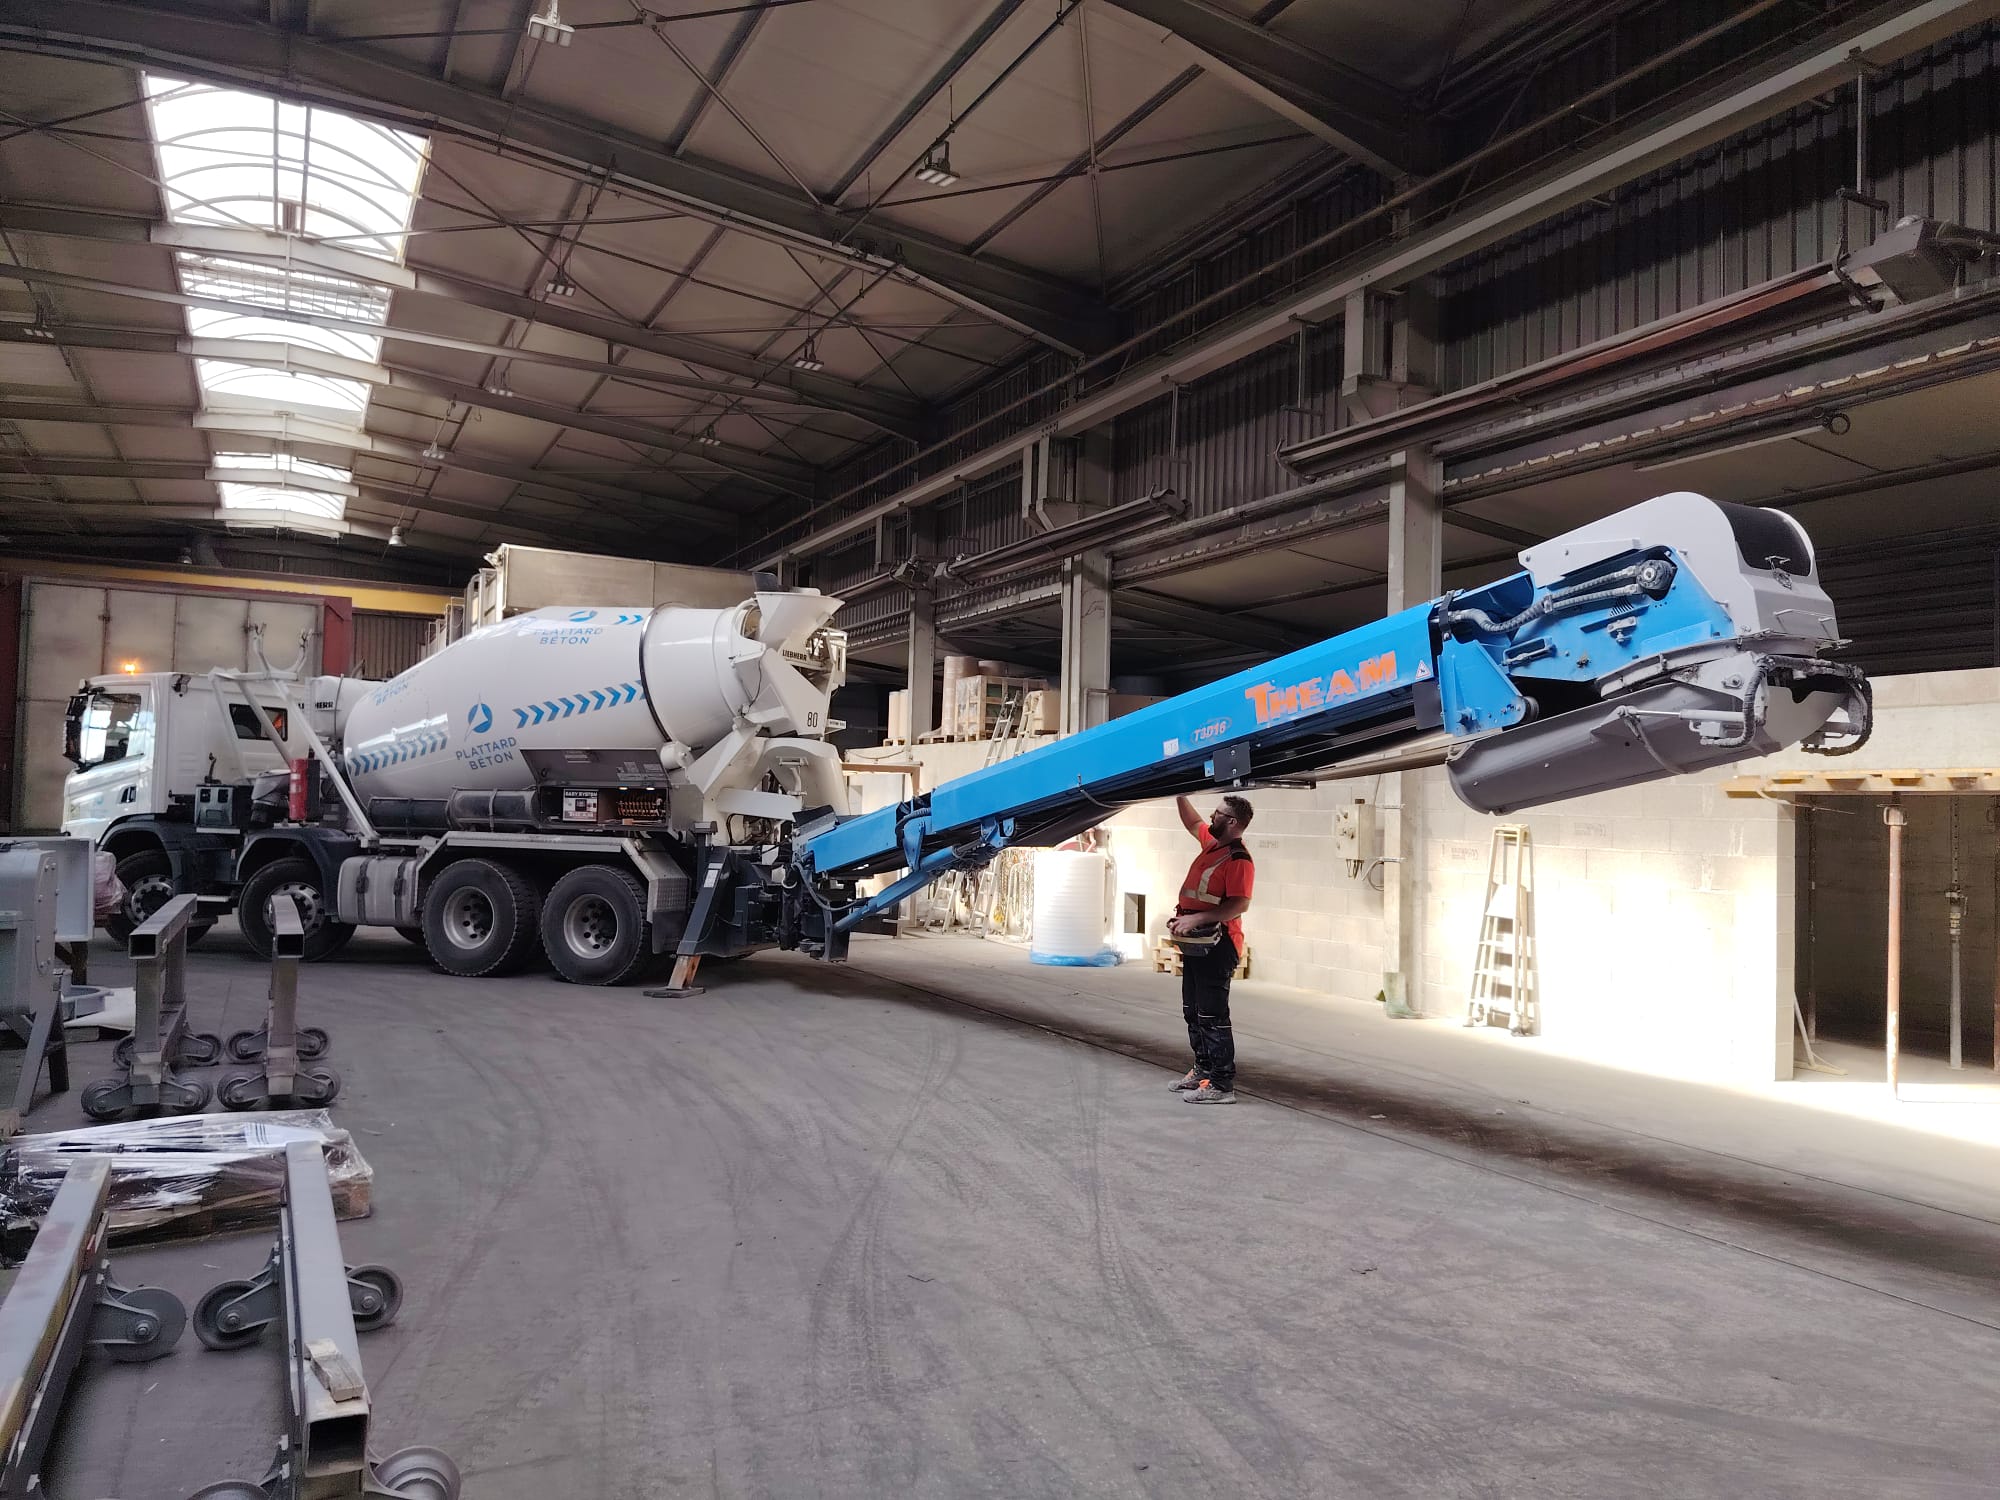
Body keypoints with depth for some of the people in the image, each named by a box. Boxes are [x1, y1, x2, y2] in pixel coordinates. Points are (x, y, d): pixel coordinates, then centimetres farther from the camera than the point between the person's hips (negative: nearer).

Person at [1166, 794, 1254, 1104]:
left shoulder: (1239, 860, -17)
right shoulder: (1212, 843, 11)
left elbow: (1240, 904, -26)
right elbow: (1192, 822, 31)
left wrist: (1196, 918, -29)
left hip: (1217, 946, -10)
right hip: (1196, 942, 10)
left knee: (1212, 1016, -8)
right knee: (1193, 1012, 17)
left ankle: (1222, 1084, -3)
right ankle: (1203, 1070, 28)